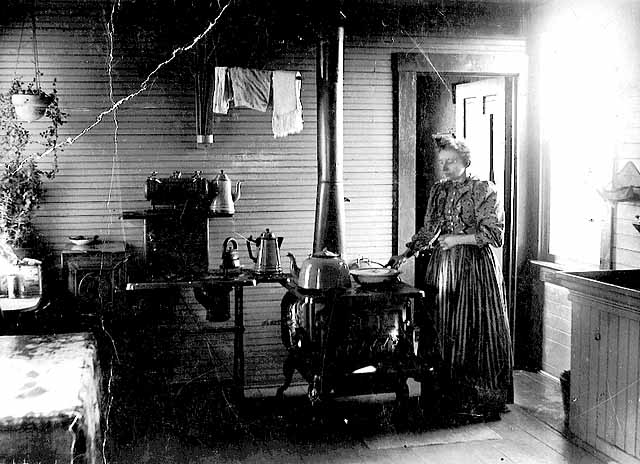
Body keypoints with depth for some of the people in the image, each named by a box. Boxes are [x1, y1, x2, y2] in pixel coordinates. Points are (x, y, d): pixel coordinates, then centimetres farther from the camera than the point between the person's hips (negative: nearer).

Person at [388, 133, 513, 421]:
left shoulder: (484, 190, -3)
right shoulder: (438, 191, 13)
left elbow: (494, 235, -7)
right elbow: (428, 230, 15)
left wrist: (457, 238, -15)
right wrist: (406, 253, 2)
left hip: (475, 267, -5)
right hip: (443, 265, 5)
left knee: (477, 330, -5)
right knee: (444, 330, 3)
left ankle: (484, 400, 3)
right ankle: (452, 397, 11)